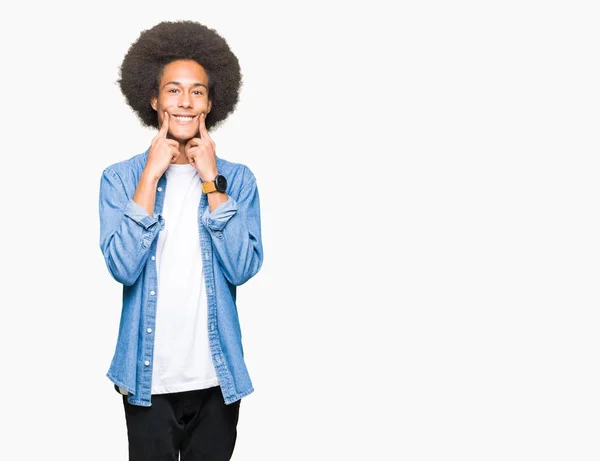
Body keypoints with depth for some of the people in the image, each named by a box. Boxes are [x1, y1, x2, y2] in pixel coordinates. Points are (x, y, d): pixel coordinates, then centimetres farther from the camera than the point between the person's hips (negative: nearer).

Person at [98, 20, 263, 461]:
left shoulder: (238, 178, 0)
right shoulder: (120, 178, -2)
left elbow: (242, 268, -11)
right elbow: (123, 267, -15)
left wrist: (212, 182, -14)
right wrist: (151, 175, -15)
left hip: (217, 375, 1)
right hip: (147, 375, -1)